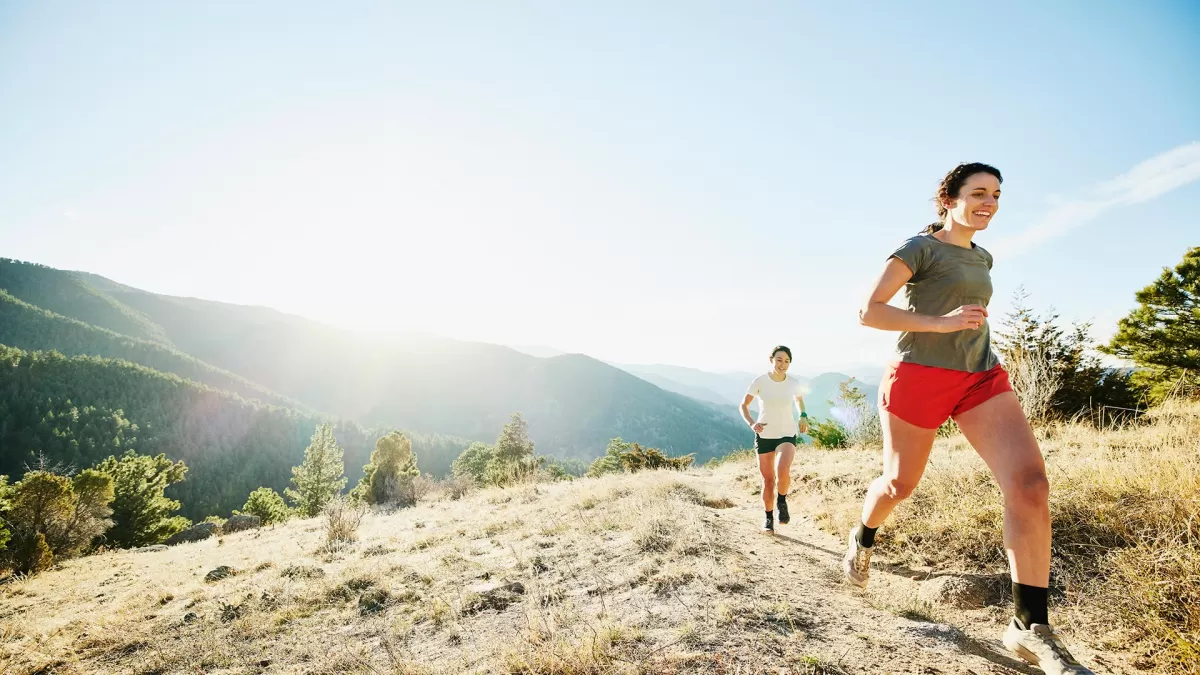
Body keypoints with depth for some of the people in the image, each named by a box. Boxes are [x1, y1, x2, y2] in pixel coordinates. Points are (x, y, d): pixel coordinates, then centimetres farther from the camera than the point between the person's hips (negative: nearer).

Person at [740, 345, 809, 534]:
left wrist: (803, 416, 2)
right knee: (768, 479, 6)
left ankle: (782, 502, 4)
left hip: (787, 434, 0)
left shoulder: (794, 383, -5)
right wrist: (751, 423, -19)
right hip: (764, 435, 0)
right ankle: (769, 518, 27)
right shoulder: (760, 381, -10)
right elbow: (743, 405, -2)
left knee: (783, 471, -26)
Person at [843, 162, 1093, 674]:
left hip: (982, 379, 5)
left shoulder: (983, 258, 17)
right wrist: (940, 323, -18)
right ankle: (862, 539, 43)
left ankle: (1030, 627, -9)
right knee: (899, 485, 9)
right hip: (919, 378, -5)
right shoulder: (919, 248, -4)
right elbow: (868, 312, -12)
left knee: (1030, 483, -16)